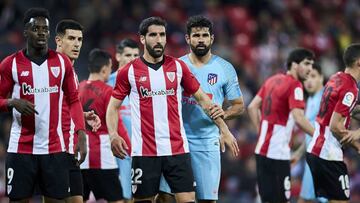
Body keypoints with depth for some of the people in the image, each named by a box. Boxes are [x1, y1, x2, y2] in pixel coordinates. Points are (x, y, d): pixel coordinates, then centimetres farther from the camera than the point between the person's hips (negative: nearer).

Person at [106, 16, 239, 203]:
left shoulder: (178, 67, 7)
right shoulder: (129, 71, 1)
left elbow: (201, 98, 14)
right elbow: (113, 107, 6)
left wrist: (224, 129, 10)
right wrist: (113, 135, -12)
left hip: (177, 149, 1)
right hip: (144, 151, -1)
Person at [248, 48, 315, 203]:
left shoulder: (273, 80, 12)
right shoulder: (295, 85, -12)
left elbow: (252, 107, 16)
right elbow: (299, 119, -22)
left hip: (262, 149, 8)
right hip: (278, 153, -8)